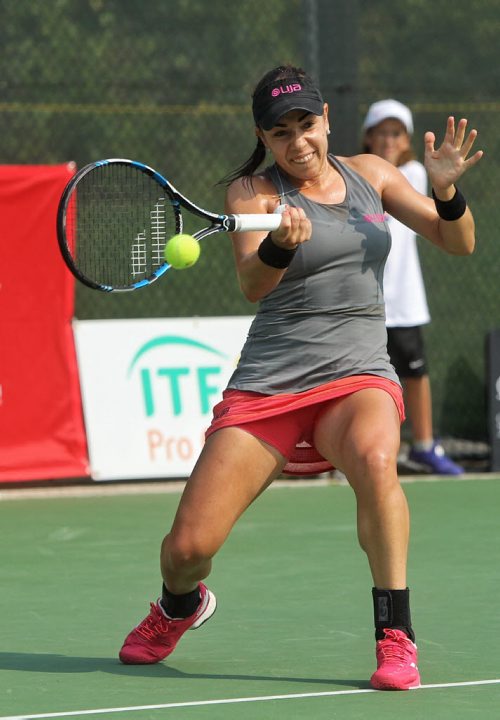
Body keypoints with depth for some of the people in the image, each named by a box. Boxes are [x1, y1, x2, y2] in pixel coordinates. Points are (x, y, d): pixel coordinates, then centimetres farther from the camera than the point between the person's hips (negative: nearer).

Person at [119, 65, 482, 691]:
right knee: (187, 546, -8)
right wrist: (282, 244, -38)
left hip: (357, 376, 1)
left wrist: (446, 191, -9)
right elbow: (253, 285, -16)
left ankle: (396, 638, -27)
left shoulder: (369, 174, 11)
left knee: (373, 459, -37)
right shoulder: (252, 189, 0)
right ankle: (179, 606, 31)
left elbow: (458, 244, 13)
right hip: (268, 382, -1)